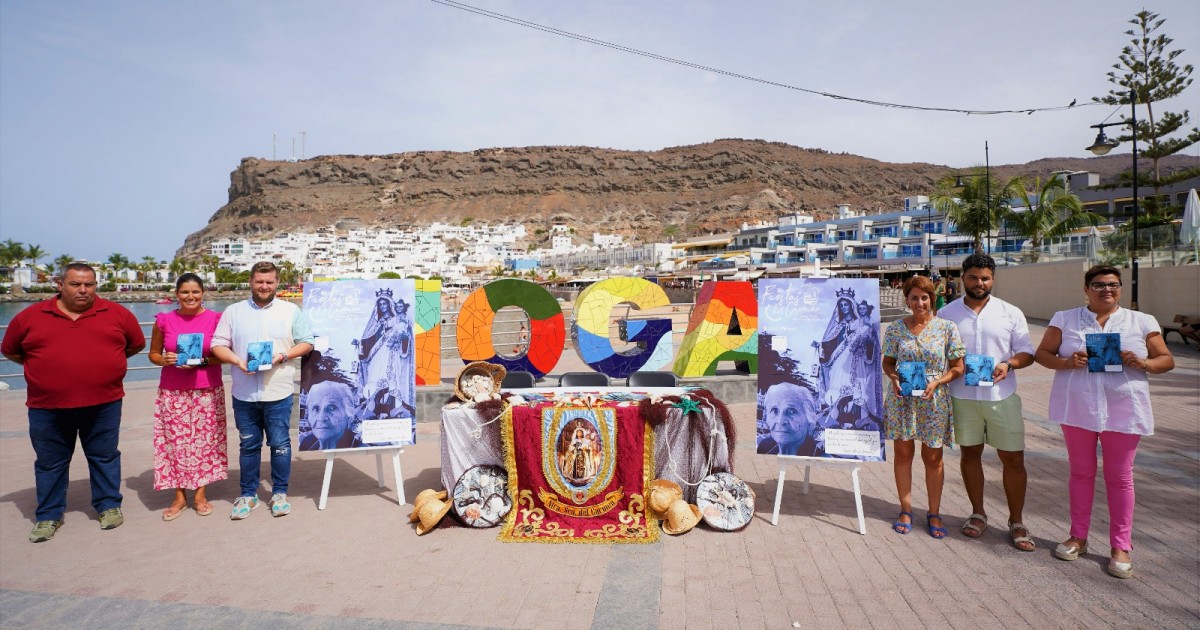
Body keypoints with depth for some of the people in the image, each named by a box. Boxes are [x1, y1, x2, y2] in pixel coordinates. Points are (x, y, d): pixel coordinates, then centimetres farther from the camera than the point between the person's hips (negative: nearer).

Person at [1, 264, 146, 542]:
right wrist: (45, 367, 8)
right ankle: (49, 515, 26)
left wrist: (104, 361, 8)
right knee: (50, 462, 13)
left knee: (104, 456, 10)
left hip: (103, 403, -1)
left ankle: (109, 506, 24)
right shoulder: (30, 316, 1)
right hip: (47, 407, 1)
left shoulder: (116, 313, -1)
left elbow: (137, 343, 11)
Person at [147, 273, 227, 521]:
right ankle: (179, 496, 18)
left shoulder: (216, 319, -2)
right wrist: (164, 360, -9)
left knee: (205, 441, 4)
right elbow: (153, 353, 11)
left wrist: (202, 361, -16)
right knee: (174, 442, 4)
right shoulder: (164, 320, 2)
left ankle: (200, 494, 19)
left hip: (207, 391, -1)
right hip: (172, 392, 1)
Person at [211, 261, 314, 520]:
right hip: (244, 393, 2)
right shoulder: (233, 312, 7)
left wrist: (283, 355, -13)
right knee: (248, 445, 11)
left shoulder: (291, 311, 4)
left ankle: (280, 493, 18)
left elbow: (307, 343, 3)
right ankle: (248, 495, 23)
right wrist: (237, 360, -15)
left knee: (280, 444, 4)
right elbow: (218, 345, 4)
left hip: (278, 393, -1)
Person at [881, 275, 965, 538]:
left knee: (933, 457, 9)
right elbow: (887, 362, 8)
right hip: (902, 399, 1)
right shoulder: (895, 328, 0)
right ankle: (906, 510, 22)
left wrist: (937, 382, -16)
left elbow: (957, 367, -1)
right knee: (903, 453, 8)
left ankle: (934, 514, 24)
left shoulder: (947, 327, -3)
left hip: (934, 401, -1)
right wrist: (894, 378, -12)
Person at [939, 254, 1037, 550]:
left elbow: (1027, 352, 5)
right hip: (962, 396, 0)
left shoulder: (1011, 313, 3)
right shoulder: (947, 314, 3)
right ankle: (978, 514, 27)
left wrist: (1009, 364, -15)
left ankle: (1016, 522, 18)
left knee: (1013, 458, 2)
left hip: (1002, 396, 0)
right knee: (970, 454, 11)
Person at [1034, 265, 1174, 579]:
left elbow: (1166, 360, 6)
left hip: (1123, 411, 0)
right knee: (1080, 472, 11)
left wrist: (1142, 363, -16)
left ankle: (1121, 546, 18)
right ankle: (1078, 537, 24)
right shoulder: (1065, 319, 4)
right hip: (1077, 409, 1)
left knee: (1120, 477, 6)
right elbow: (1042, 353, 3)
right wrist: (1066, 362, -17)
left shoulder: (1142, 322, 4)